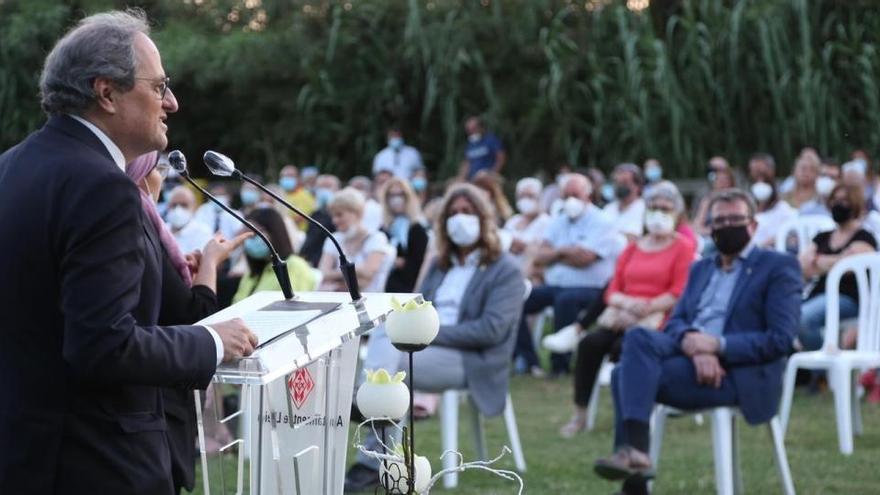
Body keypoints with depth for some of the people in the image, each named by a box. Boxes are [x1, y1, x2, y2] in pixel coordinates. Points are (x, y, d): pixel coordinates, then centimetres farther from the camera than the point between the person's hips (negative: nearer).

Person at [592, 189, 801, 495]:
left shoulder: (778, 267, 5)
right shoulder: (701, 269, 25)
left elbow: (780, 340, -6)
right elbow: (675, 323, 13)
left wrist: (717, 345, -16)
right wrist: (693, 342, -12)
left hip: (739, 373, -6)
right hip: (690, 355, 6)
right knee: (638, 337, -26)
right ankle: (632, 450, -31)